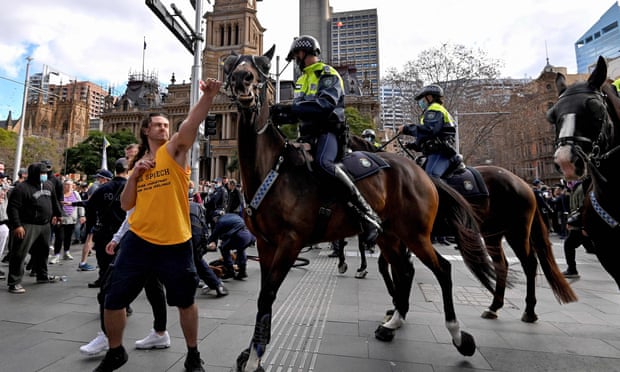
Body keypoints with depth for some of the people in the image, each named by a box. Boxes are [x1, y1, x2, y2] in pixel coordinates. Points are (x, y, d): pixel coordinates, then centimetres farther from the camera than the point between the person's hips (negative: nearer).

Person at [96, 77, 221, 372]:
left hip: (175, 243, -4)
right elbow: (126, 204, 9)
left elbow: (192, 122, -20)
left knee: (185, 301, 9)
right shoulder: (139, 162, 13)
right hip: (139, 241, 4)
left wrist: (208, 96, -35)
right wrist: (134, 173, -4)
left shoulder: (174, 149, 0)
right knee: (113, 300, 11)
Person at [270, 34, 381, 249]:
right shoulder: (302, 79, 25)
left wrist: (291, 109, -29)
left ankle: (367, 213, -32)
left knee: (323, 162, -36)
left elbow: (325, 105, -22)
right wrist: (283, 115, -3)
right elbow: (299, 111, 19)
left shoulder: (328, 75, -2)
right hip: (308, 134, 9)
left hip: (328, 130, -9)